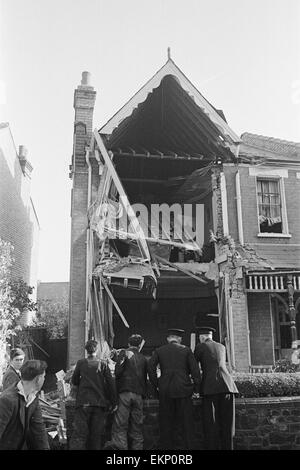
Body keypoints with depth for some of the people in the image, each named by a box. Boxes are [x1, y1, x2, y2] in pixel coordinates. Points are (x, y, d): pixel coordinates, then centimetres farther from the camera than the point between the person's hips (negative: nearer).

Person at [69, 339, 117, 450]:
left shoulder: (80, 363, -1)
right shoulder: (103, 364, 0)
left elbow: (74, 381, 8)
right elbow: (111, 384, 0)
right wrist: (113, 402, 7)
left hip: (83, 402, -1)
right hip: (99, 403, 1)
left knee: (79, 433, -1)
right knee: (96, 434, 11)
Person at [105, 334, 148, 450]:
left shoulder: (124, 353, 1)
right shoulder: (143, 358, 12)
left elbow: (117, 372, -9)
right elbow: (145, 378, 16)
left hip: (124, 393, -4)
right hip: (138, 394, 4)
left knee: (120, 424, -5)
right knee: (136, 424, 10)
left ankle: (120, 446, -16)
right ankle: (137, 446, 10)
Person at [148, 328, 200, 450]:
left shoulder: (159, 351, 7)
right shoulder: (186, 350, 4)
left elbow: (150, 367, -3)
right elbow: (195, 369, -2)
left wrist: (156, 385, 3)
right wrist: (196, 386, 4)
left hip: (165, 391, 1)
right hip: (183, 389, -1)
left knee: (166, 422, 10)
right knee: (186, 421, 7)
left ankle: (167, 446, 13)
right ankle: (188, 446, 7)